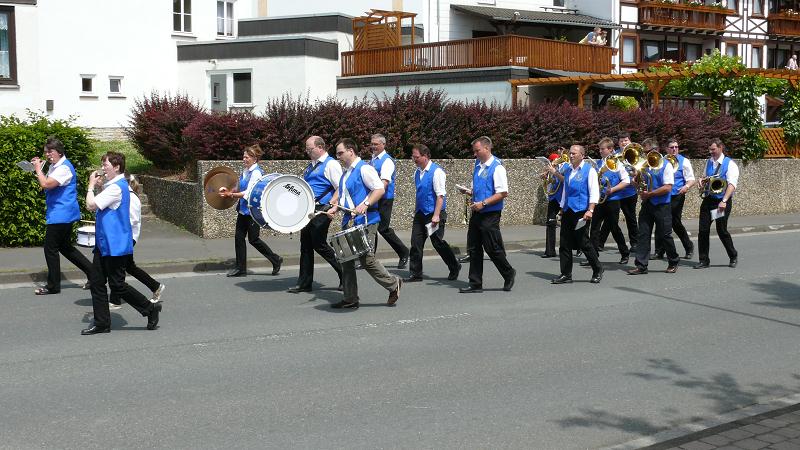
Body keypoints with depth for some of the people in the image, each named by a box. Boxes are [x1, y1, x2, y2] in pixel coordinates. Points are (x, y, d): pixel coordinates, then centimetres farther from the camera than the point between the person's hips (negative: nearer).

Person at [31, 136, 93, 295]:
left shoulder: (64, 168, -19)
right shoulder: (54, 166, 15)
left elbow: (46, 184, -29)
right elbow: (46, 185, 20)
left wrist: (38, 169, -13)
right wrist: (38, 168, 8)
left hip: (61, 215, -10)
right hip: (61, 215, 10)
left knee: (50, 248, -3)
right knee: (65, 247, 16)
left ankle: (53, 286, 7)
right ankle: (92, 272, 19)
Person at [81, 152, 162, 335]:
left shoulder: (116, 188, -20)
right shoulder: (112, 185, 14)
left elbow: (91, 205, -22)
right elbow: (96, 206, 20)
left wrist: (91, 186, -9)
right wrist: (94, 185, 10)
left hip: (115, 245, -10)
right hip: (104, 243, 10)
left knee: (117, 285, -3)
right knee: (97, 282, 9)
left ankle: (150, 308, 9)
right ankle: (101, 323, 13)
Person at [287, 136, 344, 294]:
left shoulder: (331, 164, -9)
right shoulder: (311, 166, 18)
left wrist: (331, 206, -23)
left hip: (321, 211, -9)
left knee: (319, 245, -8)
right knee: (306, 245, 8)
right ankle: (304, 283, 13)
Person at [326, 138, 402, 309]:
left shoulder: (364, 169, -10)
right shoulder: (346, 172, 17)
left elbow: (380, 189, -18)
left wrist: (365, 204, -27)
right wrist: (335, 207, 11)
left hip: (365, 221, -9)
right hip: (349, 221, 9)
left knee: (366, 258, -10)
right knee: (346, 258, 6)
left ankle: (393, 284, 9)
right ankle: (350, 298, 13)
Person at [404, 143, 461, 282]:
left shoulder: (436, 172, -14)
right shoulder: (417, 172, 9)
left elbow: (440, 195, -18)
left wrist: (436, 215, -23)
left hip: (434, 214, -7)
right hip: (420, 213, 7)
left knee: (438, 243, 0)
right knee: (416, 244, 2)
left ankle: (455, 267, 21)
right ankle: (415, 274, 8)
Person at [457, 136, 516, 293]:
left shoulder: (497, 167, -13)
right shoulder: (478, 165, 11)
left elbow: (503, 193, -18)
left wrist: (483, 203, -21)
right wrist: (470, 191, 3)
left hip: (490, 214, -8)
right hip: (477, 213, 8)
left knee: (493, 248, -1)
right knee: (474, 248, 8)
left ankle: (509, 274, 22)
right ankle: (475, 284, 15)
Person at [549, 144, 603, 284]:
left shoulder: (589, 170, -5)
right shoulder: (568, 170, 15)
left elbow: (594, 192, -10)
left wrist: (590, 210, -18)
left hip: (581, 212, -7)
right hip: (567, 211, 7)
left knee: (583, 242, -4)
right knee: (565, 244, 4)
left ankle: (597, 270, 13)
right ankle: (566, 274, 8)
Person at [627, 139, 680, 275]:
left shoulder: (666, 165, -8)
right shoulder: (645, 165, 9)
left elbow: (667, 188, -16)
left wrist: (649, 194, -17)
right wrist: (638, 174, -5)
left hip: (662, 206, -5)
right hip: (647, 205, 5)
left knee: (664, 236, 3)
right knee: (643, 234, -1)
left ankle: (673, 262, 22)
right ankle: (641, 265, 0)